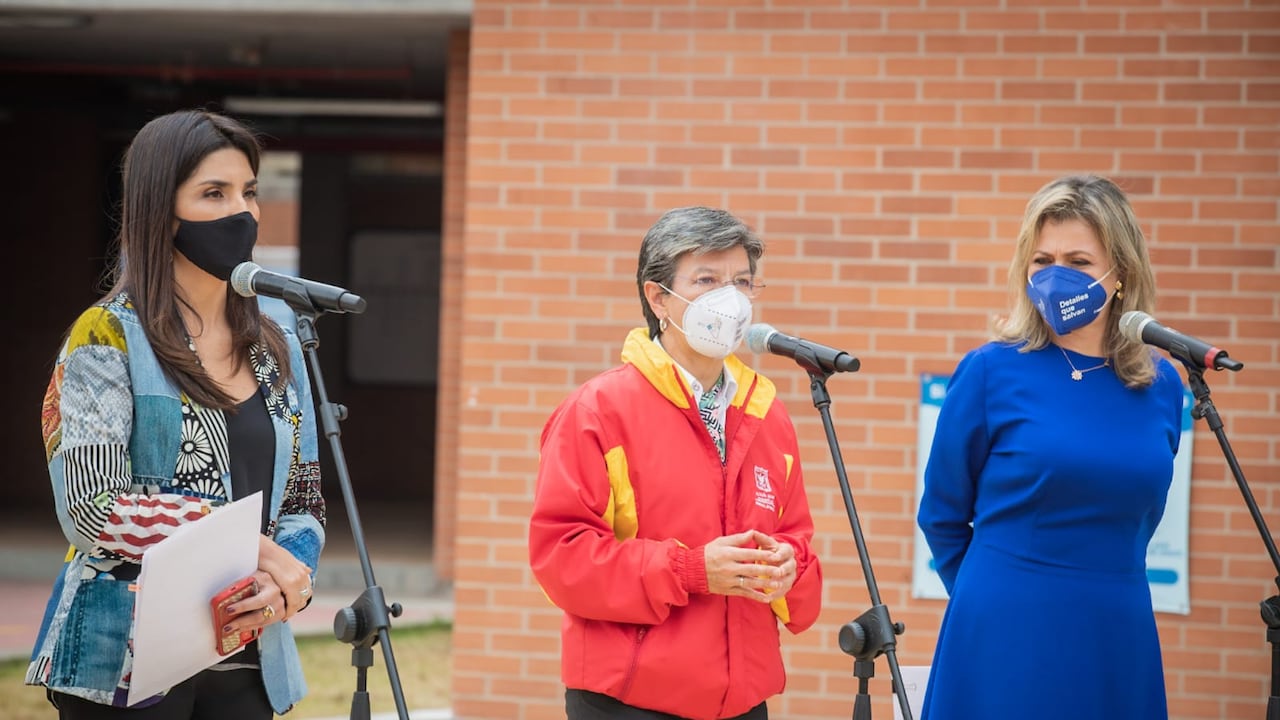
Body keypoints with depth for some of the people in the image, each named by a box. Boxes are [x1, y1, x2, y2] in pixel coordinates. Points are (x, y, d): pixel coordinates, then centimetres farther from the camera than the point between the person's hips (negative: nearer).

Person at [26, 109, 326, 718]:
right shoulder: (107, 338, -5)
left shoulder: (277, 349, 11)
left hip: (247, 664, 5)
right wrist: (250, 545, -16)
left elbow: (304, 503, 12)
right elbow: (92, 510, -15)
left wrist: (286, 583, -10)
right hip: (129, 666, -5)